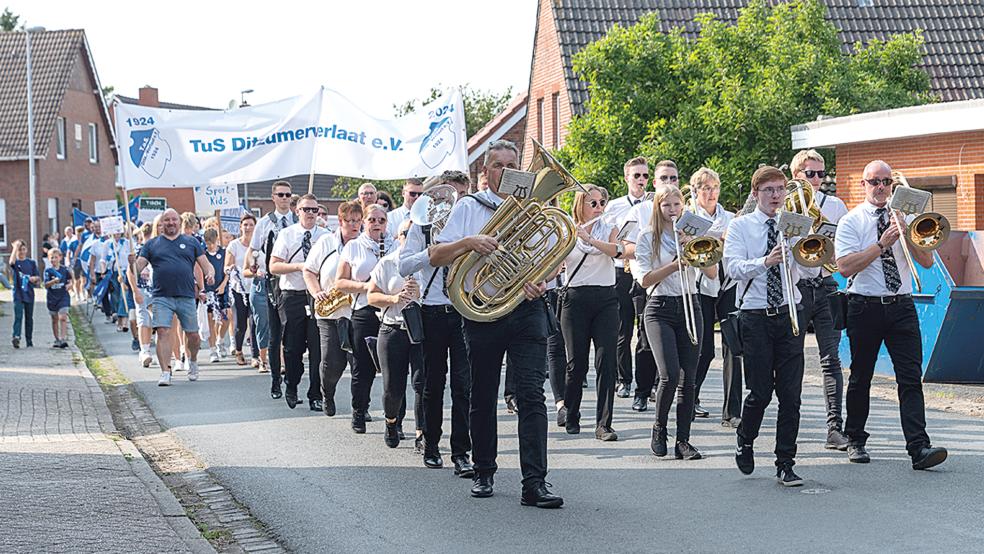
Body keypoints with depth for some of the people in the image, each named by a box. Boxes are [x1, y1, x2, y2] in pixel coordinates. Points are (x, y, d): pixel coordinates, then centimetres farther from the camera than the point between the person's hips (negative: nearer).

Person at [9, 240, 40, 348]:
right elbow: (11, 262, -28)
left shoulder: (31, 263, 6)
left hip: (29, 294, 3)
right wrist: (15, 247, -24)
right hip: (18, 294, -3)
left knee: (29, 318, 10)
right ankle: (16, 337, -29)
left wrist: (34, 278, -15)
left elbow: (38, 277, 9)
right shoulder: (15, 262, -1)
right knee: (18, 316, -17)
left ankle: (29, 340, 18)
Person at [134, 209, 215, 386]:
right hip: (162, 297, -1)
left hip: (187, 297, 1)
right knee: (162, 332, -14)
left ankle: (193, 361, 34)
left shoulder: (191, 243, 12)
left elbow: (206, 265, 9)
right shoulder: (152, 244, 12)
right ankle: (165, 372, -11)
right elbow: (138, 268, 5)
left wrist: (210, 275, -12)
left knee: (193, 335, 5)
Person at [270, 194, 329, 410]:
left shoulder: (326, 236, 7)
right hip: (292, 296, 0)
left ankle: (316, 395, 4)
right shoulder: (286, 234, 5)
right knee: (292, 347, 6)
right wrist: (298, 266, -14)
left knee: (317, 347, -3)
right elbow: (273, 266, 0)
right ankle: (291, 389, 26)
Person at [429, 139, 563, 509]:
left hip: (526, 310, 0)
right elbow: (435, 257, 1)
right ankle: (484, 473, 24)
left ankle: (535, 482, -15)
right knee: (483, 397, 8)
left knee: (531, 395, -10)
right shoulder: (468, 208, 9)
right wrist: (468, 242, -17)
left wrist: (541, 281, -12)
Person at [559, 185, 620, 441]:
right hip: (575, 299, -1)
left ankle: (603, 424, -8)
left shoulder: (609, 229, 8)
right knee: (577, 362, 2)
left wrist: (589, 239, -27)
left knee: (607, 362, -8)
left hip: (605, 300, 1)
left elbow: (616, 250, -14)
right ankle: (571, 416, 21)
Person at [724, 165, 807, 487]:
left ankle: (785, 464, 6)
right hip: (755, 317, -2)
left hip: (789, 315, 2)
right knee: (761, 391, -3)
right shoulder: (740, 226, 3)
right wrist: (766, 261, -26)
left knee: (791, 394, -1)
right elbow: (733, 268, -11)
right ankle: (745, 440, 26)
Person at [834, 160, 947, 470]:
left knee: (911, 377, -8)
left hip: (901, 306, 2)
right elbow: (845, 267, -12)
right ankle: (855, 441, 24)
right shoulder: (851, 221, 1)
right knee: (860, 377, 9)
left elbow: (927, 262, 6)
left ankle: (919, 448, -15)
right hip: (865, 307, -2)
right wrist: (882, 244, -17)